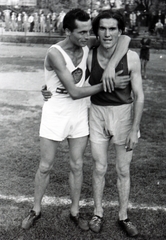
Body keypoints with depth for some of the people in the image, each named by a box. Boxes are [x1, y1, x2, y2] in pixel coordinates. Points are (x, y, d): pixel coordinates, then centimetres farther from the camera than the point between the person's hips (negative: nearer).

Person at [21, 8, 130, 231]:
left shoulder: (88, 48, -5)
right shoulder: (55, 53, -21)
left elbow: (125, 38, -13)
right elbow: (75, 92, -23)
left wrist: (110, 67, -29)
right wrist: (104, 85, -18)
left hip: (80, 114, 4)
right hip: (55, 114, -4)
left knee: (77, 165, 11)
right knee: (45, 166, 8)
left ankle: (75, 211, 27)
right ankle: (36, 210, 29)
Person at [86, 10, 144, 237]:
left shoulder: (131, 57, -15)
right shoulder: (89, 56, -10)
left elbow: (139, 96, -10)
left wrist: (134, 130, -11)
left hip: (124, 115, -1)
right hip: (98, 115, 1)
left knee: (123, 170, 10)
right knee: (99, 168, 9)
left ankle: (123, 216, 27)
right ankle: (98, 213, 29)